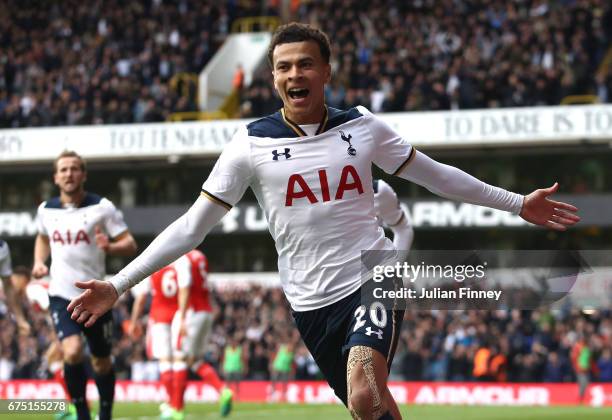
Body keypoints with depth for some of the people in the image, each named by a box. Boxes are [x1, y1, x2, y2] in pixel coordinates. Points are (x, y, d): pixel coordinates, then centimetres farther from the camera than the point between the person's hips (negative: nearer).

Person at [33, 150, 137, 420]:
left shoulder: (102, 208, -5)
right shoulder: (46, 210, 6)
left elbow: (130, 244, -6)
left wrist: (110, 247, -27)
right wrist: (39, 262, 10)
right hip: (61, 295, 1)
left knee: (102, 362, 9)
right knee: (73, 352, -21)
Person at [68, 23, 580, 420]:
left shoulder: (363, 127, 0)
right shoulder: (251, 143, -4)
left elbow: (433, 174, 14)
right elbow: (192, 227, -2)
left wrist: (517, 203, 16)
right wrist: (117, 286, -9)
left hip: (372, 280, -1)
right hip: (312, 301, 1)